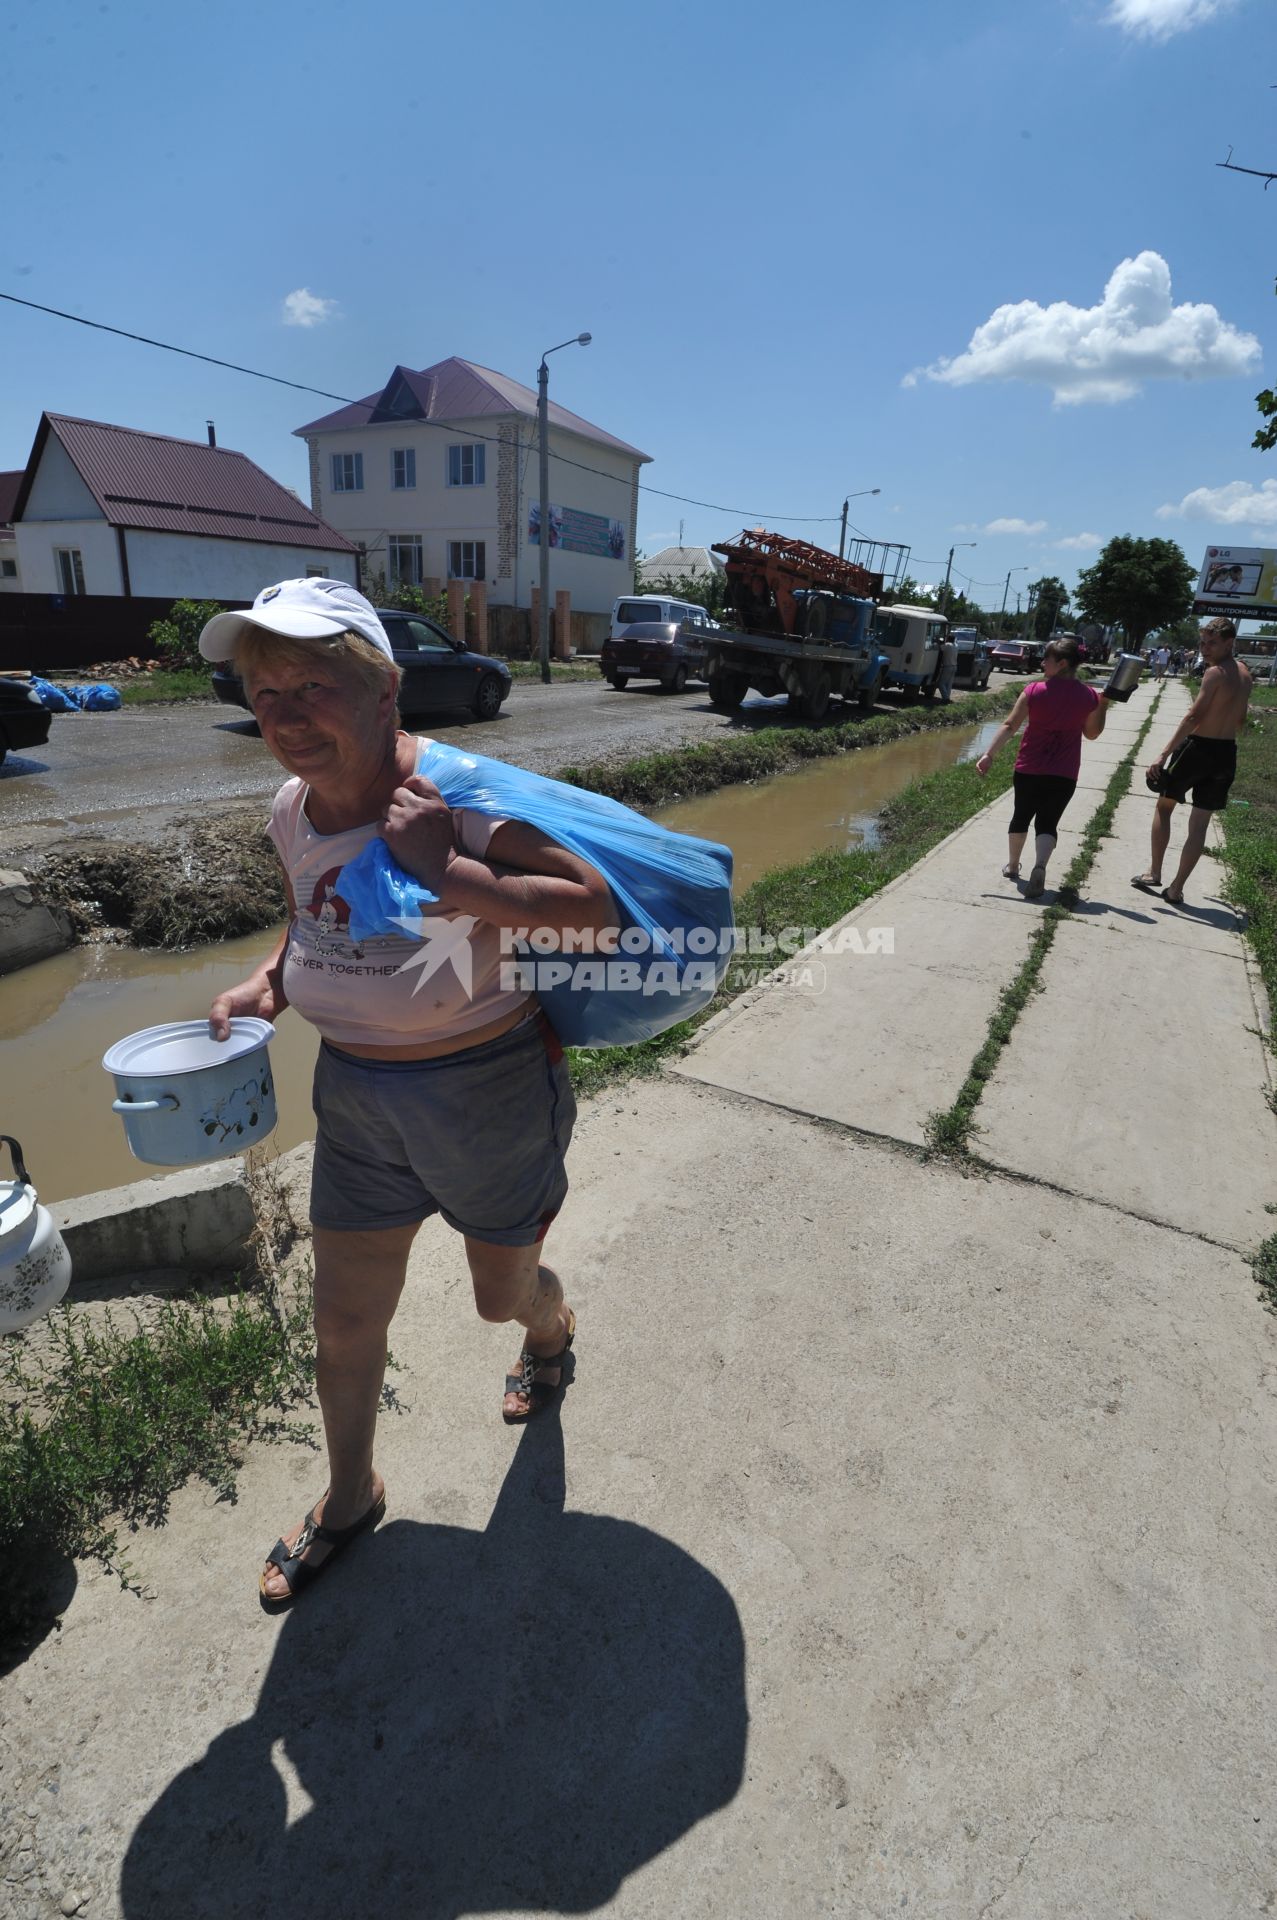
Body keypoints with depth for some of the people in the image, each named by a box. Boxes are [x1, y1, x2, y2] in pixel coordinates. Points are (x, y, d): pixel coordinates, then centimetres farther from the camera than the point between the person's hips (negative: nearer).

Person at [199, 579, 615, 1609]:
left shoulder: (455, 791, -23)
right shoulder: (293, 809, -1)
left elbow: (596, 902, -27)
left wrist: (448, 874, -35)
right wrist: (267, 981, -1)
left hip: (486, 1088, -5)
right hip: (355, 1091, 6)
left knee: (501, 1289, 20)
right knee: (344, 1319, 18)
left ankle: (550, 1325, 61)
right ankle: (349, 1497, 48)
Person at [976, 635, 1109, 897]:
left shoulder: (1034, 691, -7)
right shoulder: (1089, 695, 0)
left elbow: (1010, 726, -11)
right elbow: (1092, 733, 11)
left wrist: (990, 755, -11)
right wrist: (1103, 705, 17)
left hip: (1029, 769, -1)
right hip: (1064, 774, 1)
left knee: (1022, 816, 19)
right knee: (1047, 823, 5)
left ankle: (1012, 866, 33)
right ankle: (1039, 866, -21)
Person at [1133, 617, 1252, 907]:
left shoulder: (1215, 673, -13)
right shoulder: (1244, 673, 11)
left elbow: (1193, 716, -22)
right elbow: (1241, 720, 18)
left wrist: (1163, 754, -26)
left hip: (1198, 748, -7)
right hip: (1226, 754, 7)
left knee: (1163, 806, 13)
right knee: (1199, 823, 7)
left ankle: (1153, 873, 11)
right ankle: (1176, 889, 9)